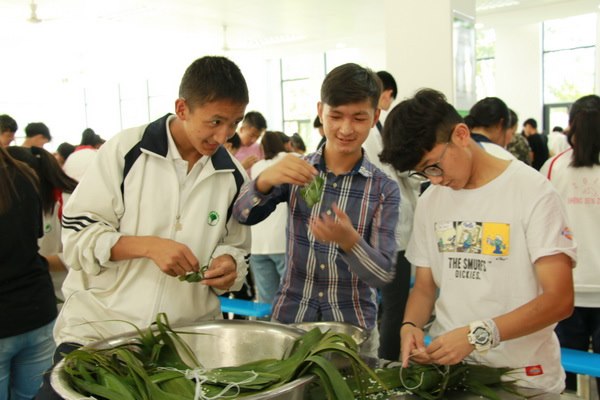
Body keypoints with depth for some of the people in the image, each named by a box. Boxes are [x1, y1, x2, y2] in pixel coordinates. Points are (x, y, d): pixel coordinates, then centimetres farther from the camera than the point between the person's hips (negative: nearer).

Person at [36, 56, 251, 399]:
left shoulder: (233, 176, 3)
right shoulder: (127, 149, -8)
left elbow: (235, 247, 13)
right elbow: (77, 232, -7)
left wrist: (228, 263, -10)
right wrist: (149, 246, -21)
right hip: (97, 328, -2)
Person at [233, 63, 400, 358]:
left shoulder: (384, 189, -5)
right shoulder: (297, 172, 0)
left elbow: (384, 275, -11)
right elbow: (243, 215, -12)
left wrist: (349, 240, -32)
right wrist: (265, 179, -34)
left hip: (353, 329, -1)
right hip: (289, 320, 1)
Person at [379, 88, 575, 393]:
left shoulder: (532, 191, -9)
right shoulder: (429, 201, 7)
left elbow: (559, 299, -13)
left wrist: (476, 334, -23)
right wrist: (410, 325, -9)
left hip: (521, 376, -3)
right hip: (447, 367, 4)